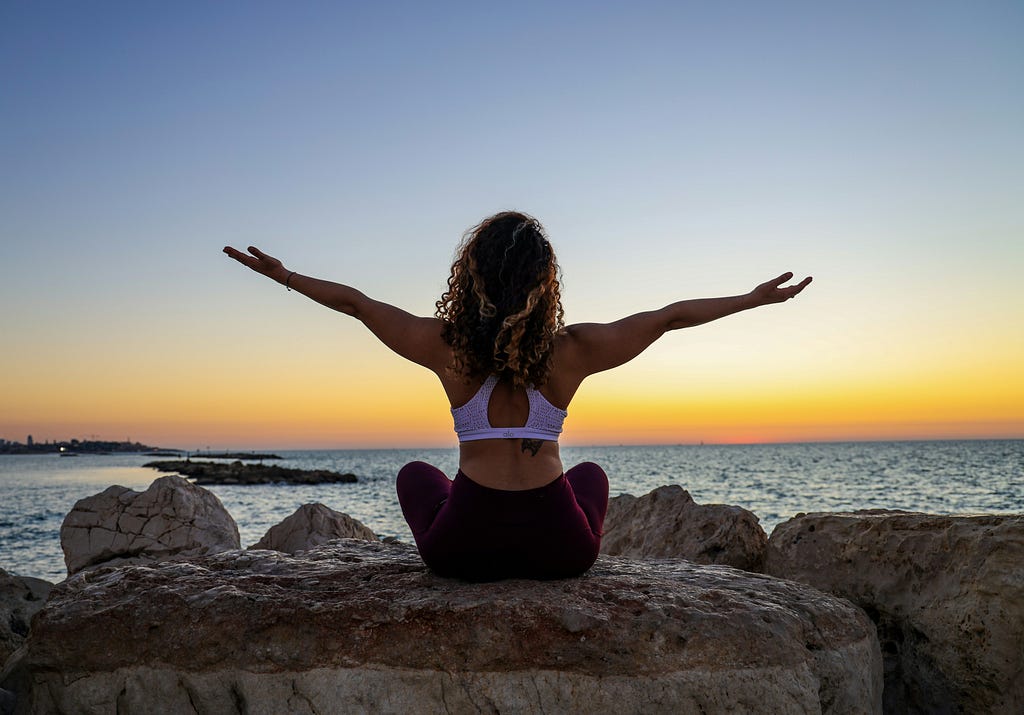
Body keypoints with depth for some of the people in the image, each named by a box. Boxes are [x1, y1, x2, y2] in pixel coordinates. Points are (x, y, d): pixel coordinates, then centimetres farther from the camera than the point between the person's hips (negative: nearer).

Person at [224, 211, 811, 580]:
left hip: (464, 551, 0)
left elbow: (355, 301, 6)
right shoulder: (572, 350, -8)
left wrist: (284, 275, 20)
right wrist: (755, 298, 15)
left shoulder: (448, 347, -8)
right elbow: (670, 317, 3)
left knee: (416, 475, 33)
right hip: (559, 551, 1)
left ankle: (487, 577, 35)